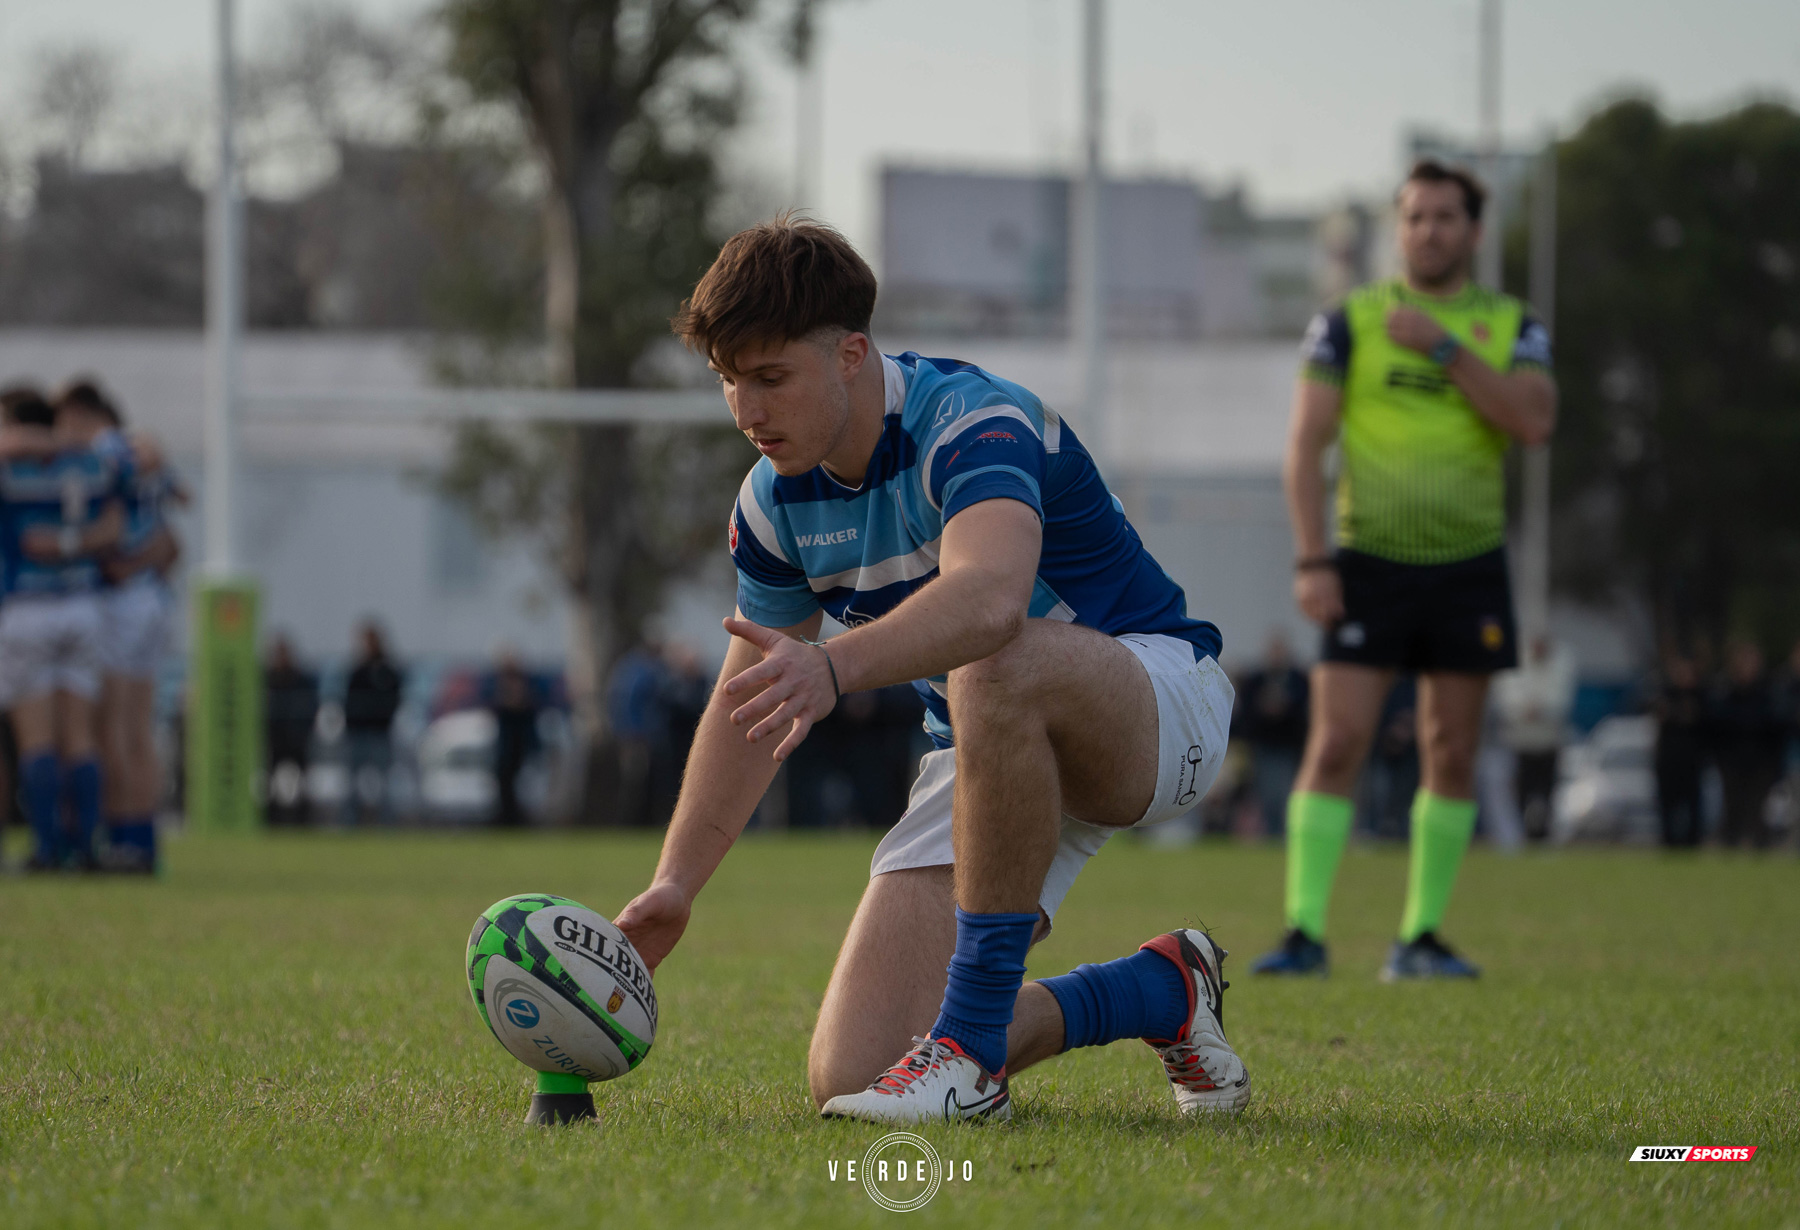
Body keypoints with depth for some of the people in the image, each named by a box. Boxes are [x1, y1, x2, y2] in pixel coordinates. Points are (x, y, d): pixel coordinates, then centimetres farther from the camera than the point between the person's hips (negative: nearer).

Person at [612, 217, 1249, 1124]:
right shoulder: (775, 500, -1)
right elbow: (748, 706, 10)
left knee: (995, 669, -44)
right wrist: (674, 886, -1)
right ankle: (1161, 991, 13)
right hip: (989, 759, 7)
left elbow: (991, 596, -48)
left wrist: (834, 667, -64)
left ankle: (973, 1049, -32)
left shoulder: (971, 422, -26)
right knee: (847, 1077, -11)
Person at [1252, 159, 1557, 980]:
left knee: (1452, 755, 4)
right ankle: (1304, 933, -11)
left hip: (1469, 568, 2)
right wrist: (1311, 561, -12)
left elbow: (1533, 421, -14)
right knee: (1336, 743, -11)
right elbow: (1306, 444, -3)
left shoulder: (1510, 327, 5)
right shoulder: (1349, 321, 1)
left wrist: (1443, 347, -18)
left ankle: (1420, 940, 12)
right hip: (1370, 564, -2)